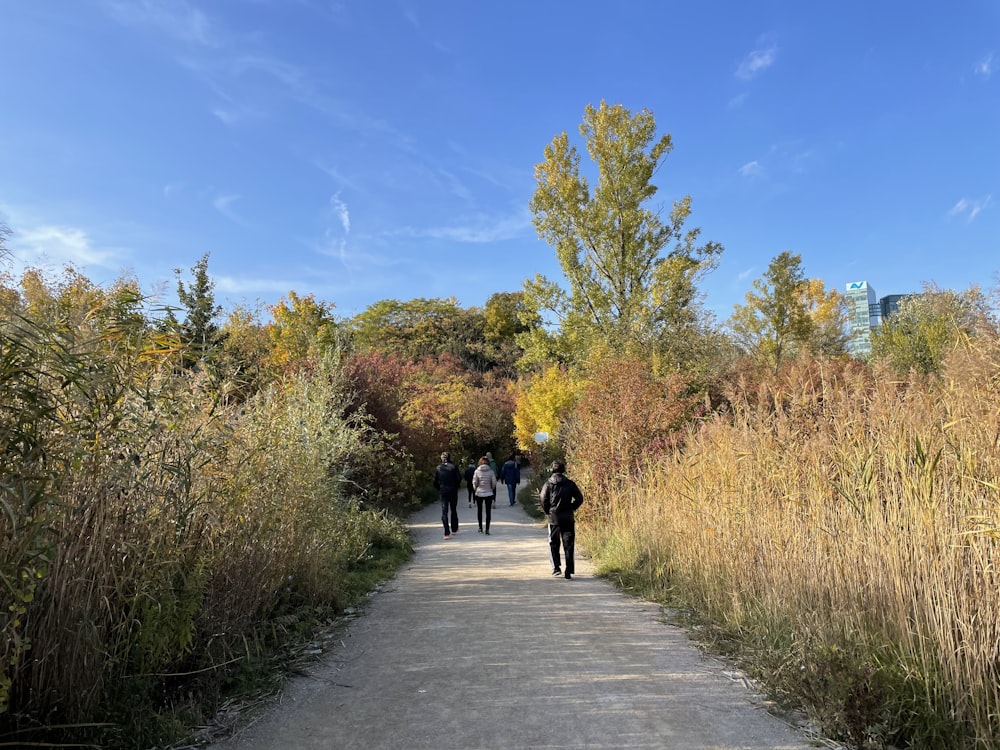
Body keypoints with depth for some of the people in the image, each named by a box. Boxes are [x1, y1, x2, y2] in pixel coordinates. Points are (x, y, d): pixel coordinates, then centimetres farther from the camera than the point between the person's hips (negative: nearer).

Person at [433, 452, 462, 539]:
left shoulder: (438, 468, 1)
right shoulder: (453, 466, -5)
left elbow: (435, 481, 1)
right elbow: (459, 478, -12)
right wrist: (457, 486, 4)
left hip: (443, 492, 1)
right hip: (453, 491, 0)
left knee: (444, 512, 0)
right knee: (454, 510, 17)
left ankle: (447, 533, -10)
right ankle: (454, 529, 29)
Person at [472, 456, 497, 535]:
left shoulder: (477, 471, -7)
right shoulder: (491, 471, -6)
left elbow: (474, 482, -7)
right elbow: (494, 483, -5)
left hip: (479, 493, 1)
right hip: (489, 493, 0)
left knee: (479, 510, 18)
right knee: (488, 512, 5)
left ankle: (480, 527, 21)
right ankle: (487, 529, 1)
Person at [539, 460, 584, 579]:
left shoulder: (548, 483, -2)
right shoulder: (570, 483, 1)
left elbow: (543, 498, -10)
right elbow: (579, 498, -3)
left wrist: (547, 511, 4)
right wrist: (572, 508, 8)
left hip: (553, 518, -1)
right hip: (568, 518, 1)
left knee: (553, 544, 15)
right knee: (568, 545, 6)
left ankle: (556, 567, 6)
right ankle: (568, 571, 4)